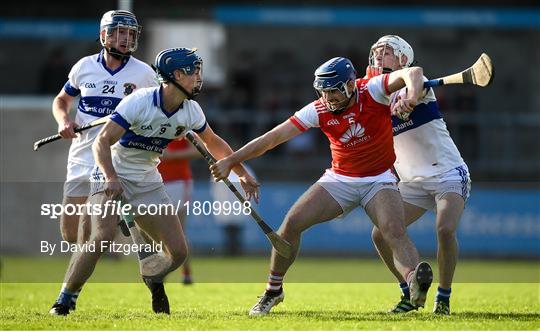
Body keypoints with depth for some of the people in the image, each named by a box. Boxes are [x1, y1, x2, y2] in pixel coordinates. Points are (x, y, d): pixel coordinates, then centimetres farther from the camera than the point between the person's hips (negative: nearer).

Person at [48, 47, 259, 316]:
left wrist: (242, 173, 15)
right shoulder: (139, 102, -24)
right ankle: (64, 301, -18)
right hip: (112, 175, -6)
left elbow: (212, 142, 16)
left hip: (147, 182, 6)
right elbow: (102, 142, -26)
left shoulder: (191, 111, -5)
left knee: (178, 253, -4)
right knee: (102, 238, -30)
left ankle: (154, 281, 30)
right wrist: (111, 178, -41)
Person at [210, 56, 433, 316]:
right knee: (291, 223, -8)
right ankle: (273, 291, 9)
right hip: (339, 178, 3)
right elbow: (274, 137, -11)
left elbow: (412, 73, -33)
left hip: (378, 180, -3)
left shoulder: (372, 91, -20)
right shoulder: (319, 110, -13)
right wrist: (231, 160, -15)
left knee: (394, 232, -29)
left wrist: (412, 93, -57)